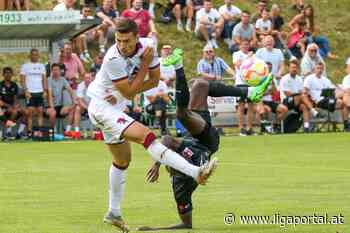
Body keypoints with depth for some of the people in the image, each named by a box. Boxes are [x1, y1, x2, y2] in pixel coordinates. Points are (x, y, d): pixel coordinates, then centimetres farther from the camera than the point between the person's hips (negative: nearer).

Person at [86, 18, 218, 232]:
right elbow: (129, 92, -22)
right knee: (146, 136, -26)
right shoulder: (113, 60, -28)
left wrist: (126, 94, -16)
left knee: (123, 160, 22)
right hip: (102, 107, -9)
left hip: (115, 108, 9)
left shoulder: (147, 46, -10)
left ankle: (114, 213, 35)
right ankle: (196, 172, -37)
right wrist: (144, 64, -23)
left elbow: (154, 80, -2)